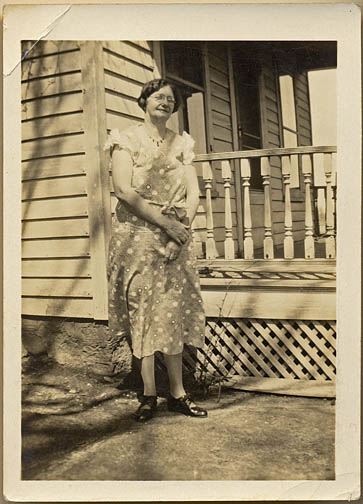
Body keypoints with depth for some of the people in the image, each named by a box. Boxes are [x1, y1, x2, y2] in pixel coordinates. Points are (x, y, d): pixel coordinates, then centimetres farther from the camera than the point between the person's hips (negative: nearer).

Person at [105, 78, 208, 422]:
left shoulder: (181, 143, 14)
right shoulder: (126, 140, 2)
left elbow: (193, 193, 6)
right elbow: (123, 190, -11)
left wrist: (181, 231, -10)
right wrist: (166, 222, -16)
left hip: (176, 237, 3)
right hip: (136, 235, -3)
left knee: (173, 312, 3)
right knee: (141, 310, -3)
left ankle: (177, 394, 9)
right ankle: (148, 394, 6)